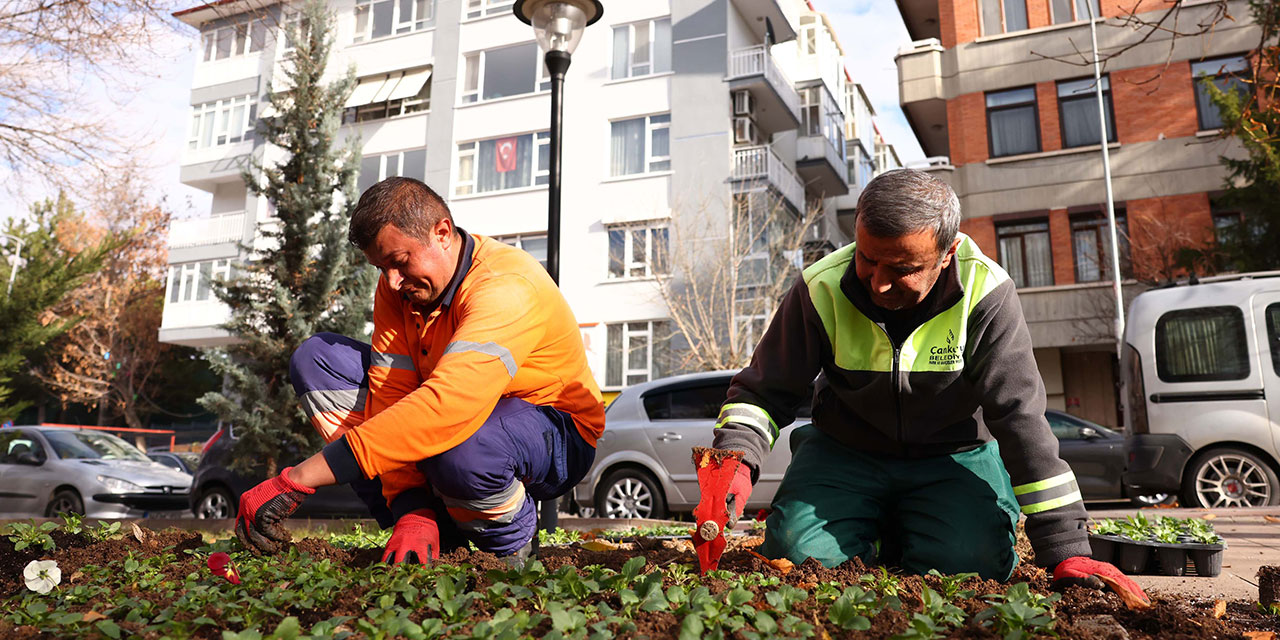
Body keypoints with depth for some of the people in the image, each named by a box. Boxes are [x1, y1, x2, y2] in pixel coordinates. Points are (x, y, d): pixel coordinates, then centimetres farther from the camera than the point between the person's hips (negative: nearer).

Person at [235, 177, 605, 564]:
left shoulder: (507, 286, -30)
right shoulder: (398, 287, -6)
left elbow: (445, 406, -44)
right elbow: (390, 396, -13)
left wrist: (299, 479, -44)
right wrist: (412, 514, -27)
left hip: (557, 436, -7)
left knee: (459, 444, -43)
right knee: (317, 358, -4)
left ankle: (510, 541, -6)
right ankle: (439, 523, -6)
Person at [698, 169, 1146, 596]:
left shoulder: (985, 293, -23)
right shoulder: (822, 289, -18)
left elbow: (1021, 417, -22)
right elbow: (764, 390, -10)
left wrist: (1066, 549, -25)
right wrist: (736, 463, -32)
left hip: (954, 456, 0)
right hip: (845, 452, 1)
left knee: (971, 564, -25)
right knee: (797, 552, -21)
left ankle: (913, 532, 11)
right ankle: (877, 537, 14)